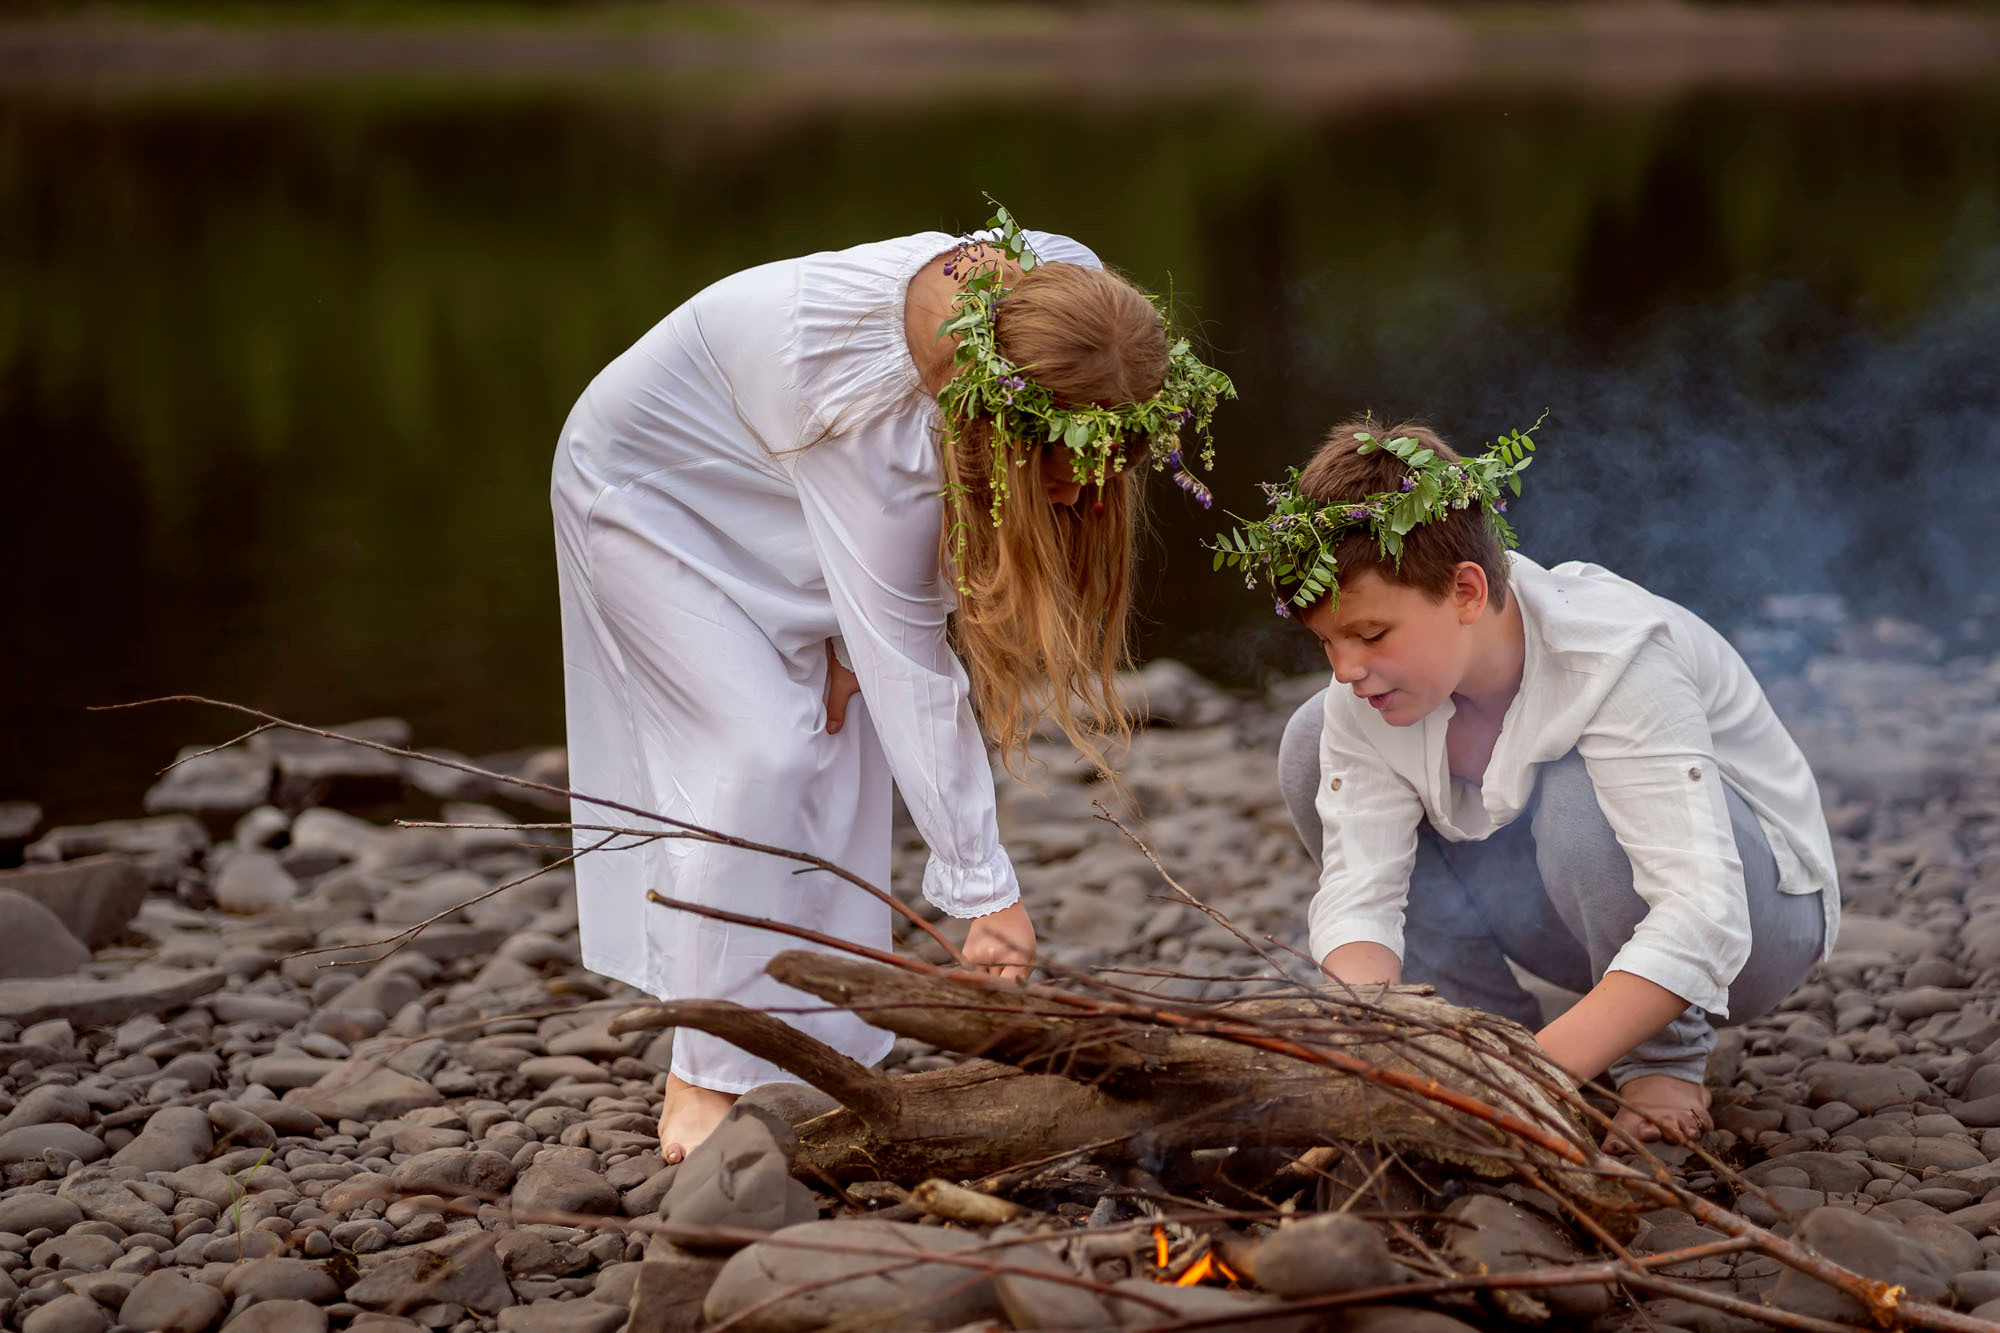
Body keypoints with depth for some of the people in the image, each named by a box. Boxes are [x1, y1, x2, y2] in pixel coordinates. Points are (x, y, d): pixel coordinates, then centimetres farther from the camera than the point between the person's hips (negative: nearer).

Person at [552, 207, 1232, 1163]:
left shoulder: (1065, 294, -24)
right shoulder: (870, 414, -42)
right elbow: (910, 672, -36)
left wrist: (856, 634, -14)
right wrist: (983, 892, -32)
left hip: (770, 494, 7)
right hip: (646, 485, -7)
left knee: (846, 747, -1)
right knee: (765, 747, -17)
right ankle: (706, 1084, -9)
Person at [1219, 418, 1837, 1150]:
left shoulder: (1614, 659, -34)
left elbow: (1701, 921, -42)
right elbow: (1358, 892, -22)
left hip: (1759, 908, -5)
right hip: (1579, 924, 6)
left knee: (1579, 795, -38)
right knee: (1313, 746, -11)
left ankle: (1666, 1063, -14)